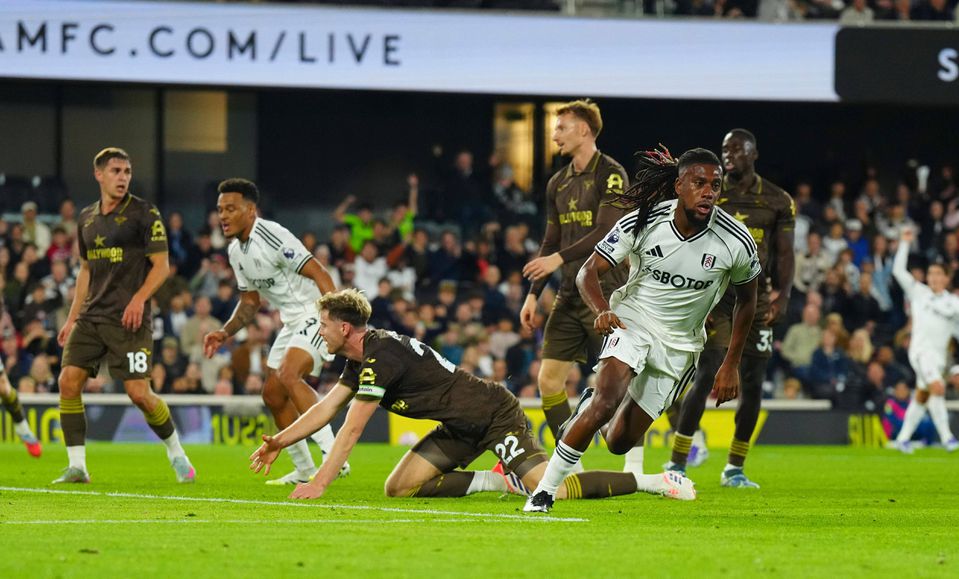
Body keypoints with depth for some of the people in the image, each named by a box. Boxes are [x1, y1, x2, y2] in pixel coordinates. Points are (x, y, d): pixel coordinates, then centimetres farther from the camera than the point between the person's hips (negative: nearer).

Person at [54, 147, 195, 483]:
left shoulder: (144, 214, -4)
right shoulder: (87, 218, 14)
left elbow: (161, 266, -6)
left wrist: (139, 298, -21)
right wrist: (72, 318, 17)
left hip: (128, 318, -5)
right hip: (91, 317, 6)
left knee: (139, 392, -10)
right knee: (69, 380, -9)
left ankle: (176, 453, 14)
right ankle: (77, 466, -4)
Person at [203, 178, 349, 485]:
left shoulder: (272, 237, -20)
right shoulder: (236, 252, 10)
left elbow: (319, 275, -23)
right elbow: (250, 301, 22)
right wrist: (224, 333, 9)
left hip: (318, 315, -10)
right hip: (293, 322, 10)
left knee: (288, 374, -29)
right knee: (273, 394, 10)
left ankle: (333, 456, -32)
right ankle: (304, 469, 23)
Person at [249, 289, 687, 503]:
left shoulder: (380, 358, -22)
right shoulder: (362, 359, 8)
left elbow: (351, 430, -25)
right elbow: (326, 409, 16)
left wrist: (319, 484, -25)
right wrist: (279, 442, 9)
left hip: (494, 415, -10)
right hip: (463, 427, 10)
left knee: (552, 490, -23)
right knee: (399, 488, 2)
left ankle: (652, 481, -10)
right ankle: (498, 480, 8)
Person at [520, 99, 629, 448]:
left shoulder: (610, 175, -8)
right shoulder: (559, 183, 15)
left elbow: (607, 233, -18)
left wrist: (560, 258, -22)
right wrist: (533, 294, 14)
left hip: (605, 294, -8)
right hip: (569, 296, 8)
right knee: (549, 379, 2)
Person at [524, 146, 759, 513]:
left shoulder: (736, 242, -15)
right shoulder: (642, 223, -18)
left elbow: (746, 299, 4)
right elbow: (589, 271, -11)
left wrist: (731, 366, 4)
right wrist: (602, 311, -33)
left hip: (679, 343, 2)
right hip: (631, 321, -2)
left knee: (620, 442, 1)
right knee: (608, 398, -30)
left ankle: (590, 405, 38)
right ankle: (544, 491, -21)